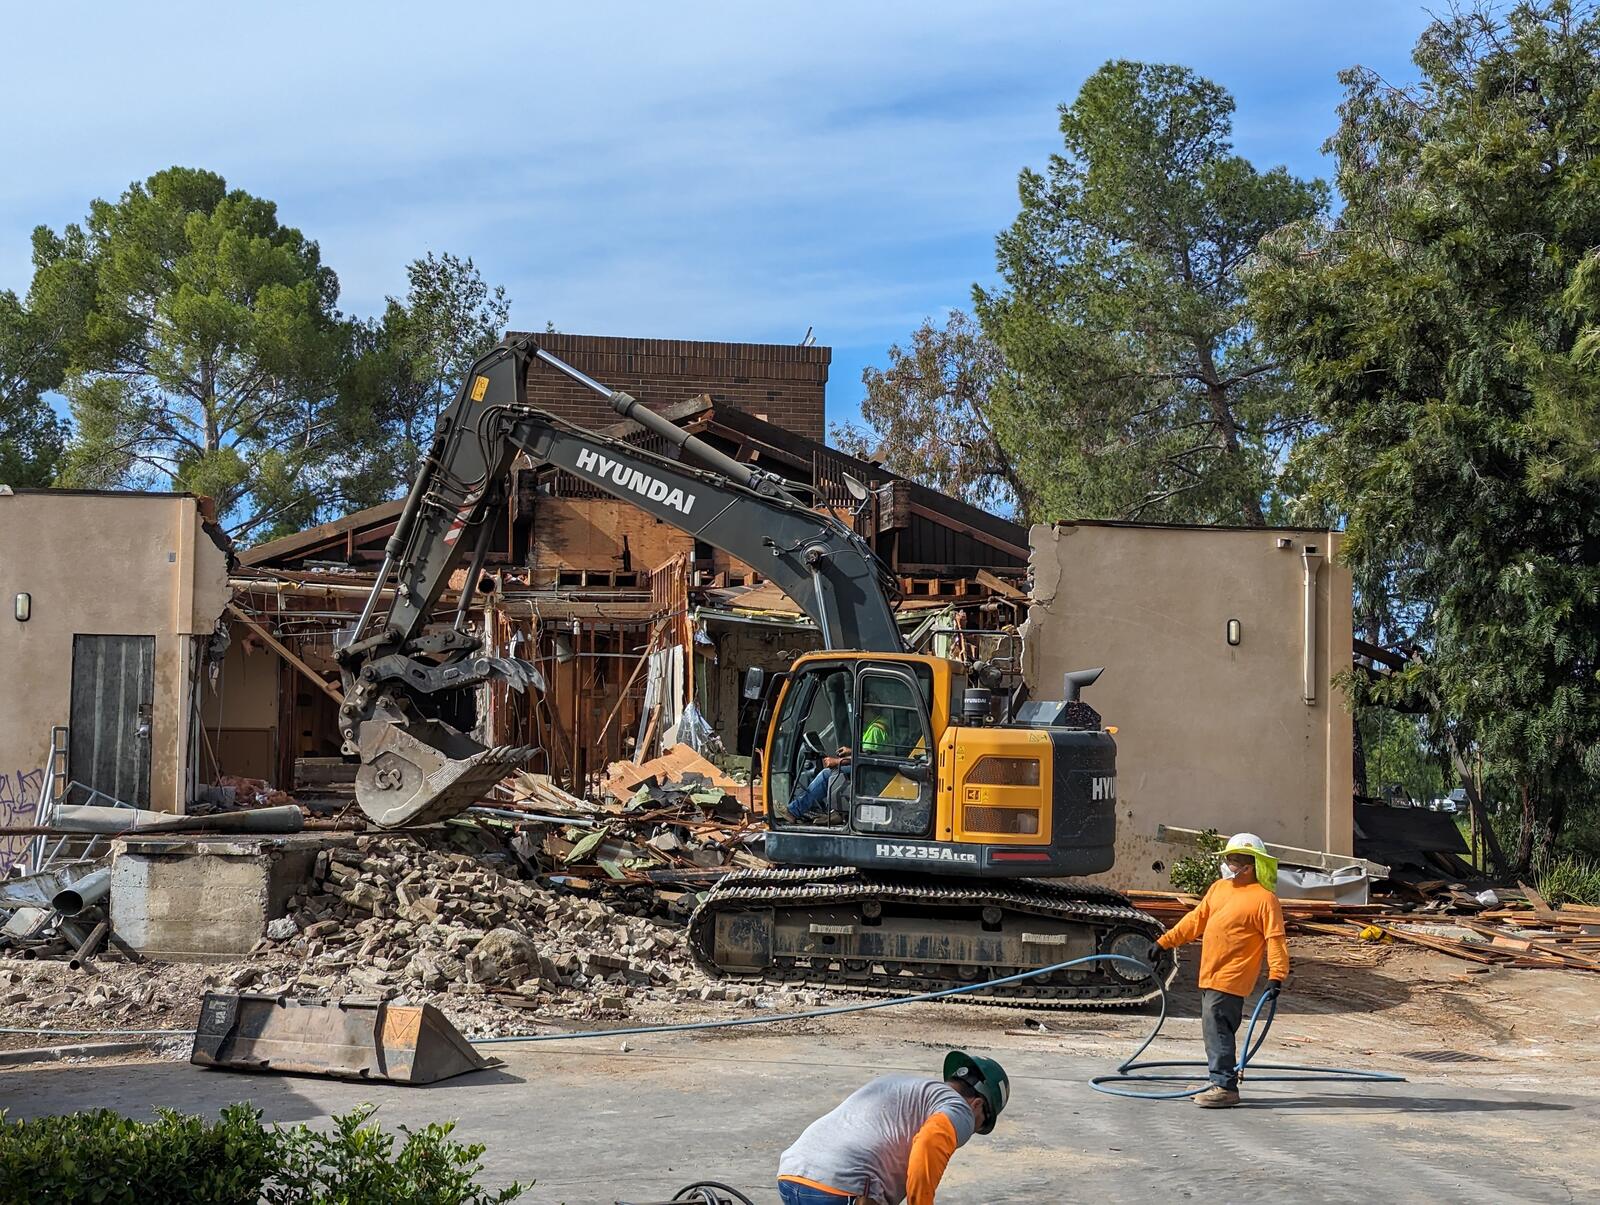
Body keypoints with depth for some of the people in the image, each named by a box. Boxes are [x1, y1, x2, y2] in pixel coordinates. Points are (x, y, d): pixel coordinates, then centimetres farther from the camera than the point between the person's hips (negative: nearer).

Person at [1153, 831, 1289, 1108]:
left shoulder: (1264, 899, -12)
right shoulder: (1219, 888, 14)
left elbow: (1276, 939, -15)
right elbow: (1196, 920, 21)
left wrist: (1276, 976, -24)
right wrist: (1165, 942, 21)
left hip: (1229, 980, -9)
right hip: (1210, 976, 9)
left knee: (1217, 1030, -11)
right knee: (1214, 1030, 14)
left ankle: (1225, 1087, -6)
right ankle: (1221, 1084, 23)